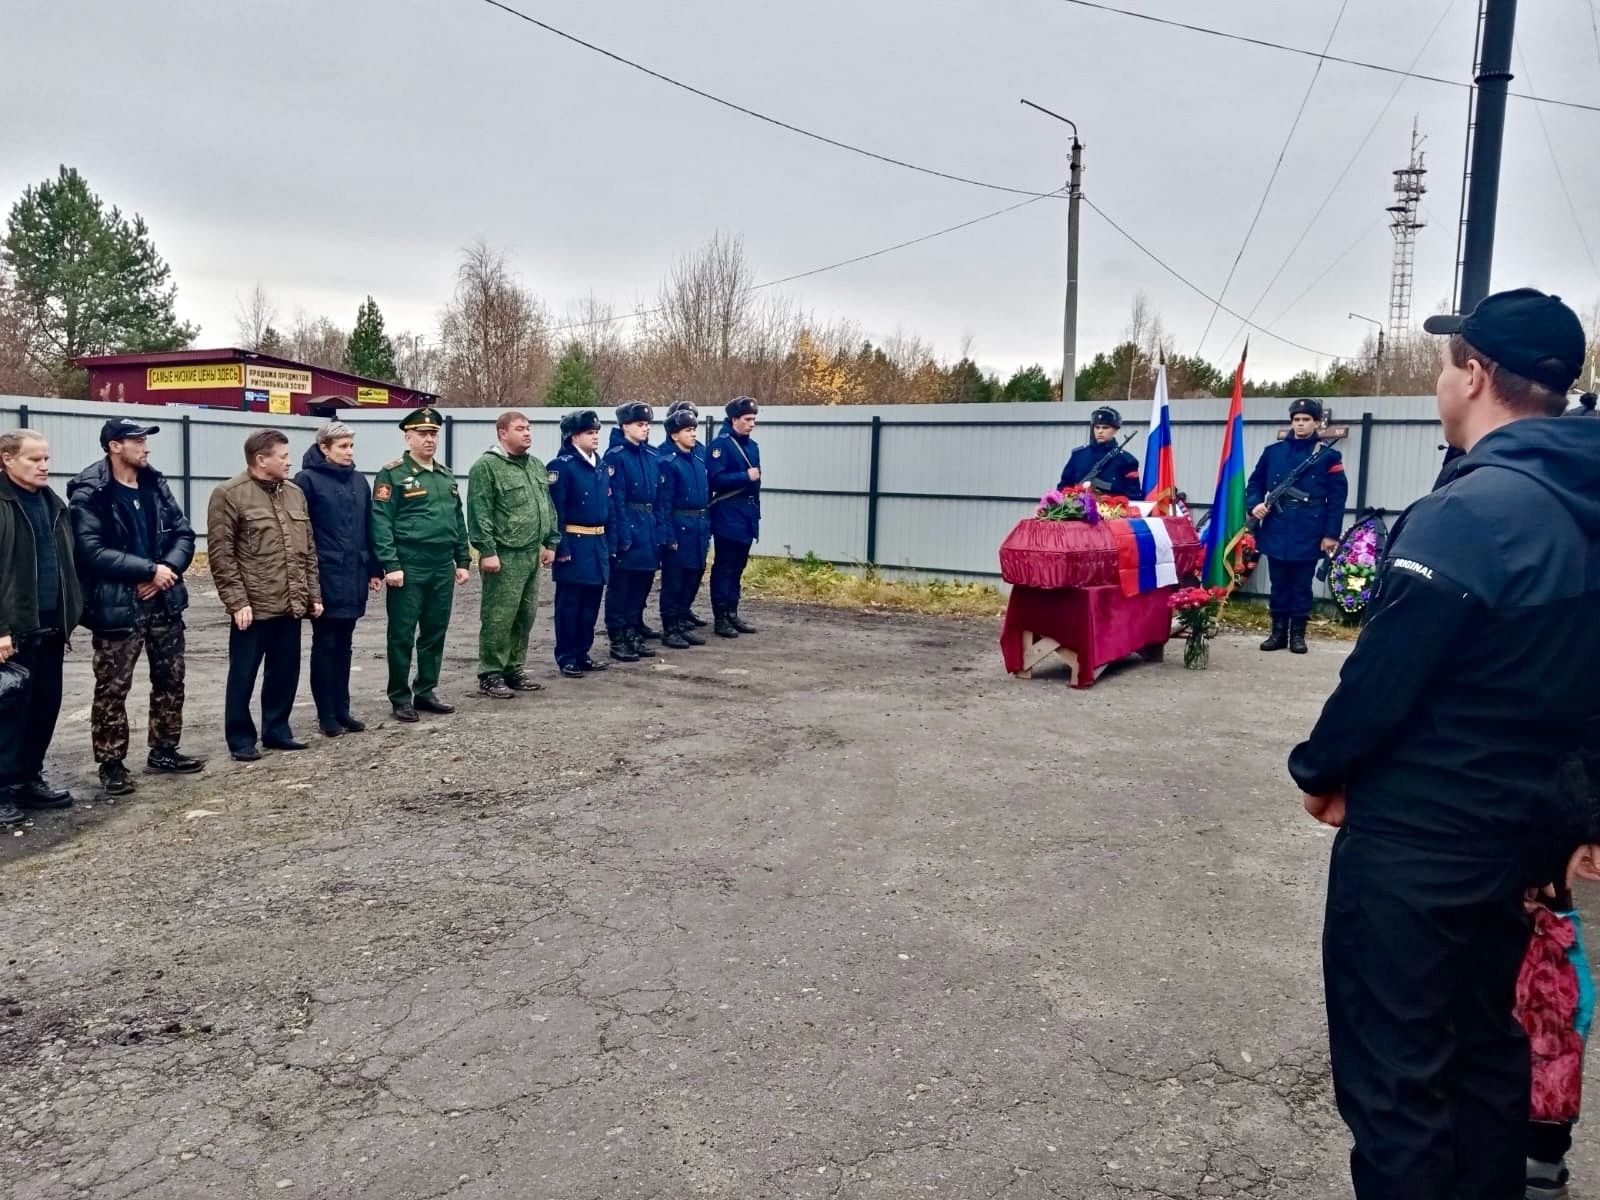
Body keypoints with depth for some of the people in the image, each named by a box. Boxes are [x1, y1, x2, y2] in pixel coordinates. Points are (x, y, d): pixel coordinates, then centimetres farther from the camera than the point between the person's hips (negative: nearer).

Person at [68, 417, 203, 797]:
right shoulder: (90, 494, -11)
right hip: (118, 608, -6)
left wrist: (168, 569, -11)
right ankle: (111, 764, 12)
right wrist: (149, 570, -19)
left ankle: (164, 750, 28)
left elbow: (184, 534, 7)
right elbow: (92, 551, -20)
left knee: (170, 680, 14)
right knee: (112, 690, 1)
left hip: (164, 603, 6)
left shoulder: (155, 485, 8)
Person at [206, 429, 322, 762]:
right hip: (253, 607, -6)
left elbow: (308, 549, 15)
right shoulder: (230, 495, -8)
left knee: (286, 672, 13)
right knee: (243, 675, 5)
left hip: (291, 605, 6)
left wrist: (313, 594, 11)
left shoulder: (294, 492, 12)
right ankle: (240, 738, 16)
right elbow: (221, 554, -11)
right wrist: (237, 601, -15)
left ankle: (277, 730, 27)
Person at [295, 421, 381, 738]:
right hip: (325, 576, -6)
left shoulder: (359, 481, 11)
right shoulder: (308, 480, -7)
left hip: (354, 575, 6)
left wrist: (374, 568, 12)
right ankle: (326, 715, 11)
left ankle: (342, 709, 21)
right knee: (325, 644, 4)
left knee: (344, 644, 13)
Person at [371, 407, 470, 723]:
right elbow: (381, 522, -12)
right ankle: (400, 698, 12)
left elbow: (458, 521, 18)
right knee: (402, 634, 2)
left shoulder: (447, 475, 15)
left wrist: (462, 561, 13)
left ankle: (426, 692, 24)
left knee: (435, 633, 12)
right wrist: (390, 565, -18)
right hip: (409, 568, -6)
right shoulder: (393, 474, -7)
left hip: (443, 569, 6)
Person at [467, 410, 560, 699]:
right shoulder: (486, 466, -9)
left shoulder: (536, 466, 16)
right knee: (499, 618, -4)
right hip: (504, 556, -8)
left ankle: (513, 670, 23)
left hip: (531, 555, 8)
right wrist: (487, 551, -19)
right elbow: (479, 514, -14)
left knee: (525, 617, 13)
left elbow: (548, 508, 21)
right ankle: (490, 675, 5)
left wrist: (550, 542, 16)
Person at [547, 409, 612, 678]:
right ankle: (566, 657, 9)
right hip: (574, 544, -7)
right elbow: (555, 510, -15)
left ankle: (582, 653, 23)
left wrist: (608, 542, 13)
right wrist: (561, 547, -19)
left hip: (598, 543, 7)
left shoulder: (600, 465, 12)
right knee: (569, 604, 1)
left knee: (591, 603, 13)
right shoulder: (561, 465, -11)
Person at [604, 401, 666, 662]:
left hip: (648, 530, 7)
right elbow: (615, 501, -15)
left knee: (642, 585, 13)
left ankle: (634, 635, 24)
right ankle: (617, 640, 10)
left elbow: (659, 498, 11)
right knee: (620, 587, 3)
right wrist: (622, 536, -19)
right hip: (627, 530, -7)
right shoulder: (615, 456, -10)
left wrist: (660, 531, 5)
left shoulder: (652, 456, 10)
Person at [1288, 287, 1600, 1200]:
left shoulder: (1468, 512, -23)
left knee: (1394, 1068, 4)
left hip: (1415, 835, -9)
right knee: (1485, 1043, 22)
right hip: (1516, 829, 9)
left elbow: (1384, 672, -20)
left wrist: (1321, 770, -3)